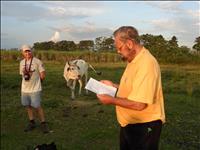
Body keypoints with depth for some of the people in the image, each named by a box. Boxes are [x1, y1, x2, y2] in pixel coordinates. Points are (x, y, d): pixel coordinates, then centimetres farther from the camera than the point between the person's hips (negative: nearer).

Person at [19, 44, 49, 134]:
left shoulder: (37, 61, -11)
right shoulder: (22, 62, 6)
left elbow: (42, 76, -9)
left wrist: (35, 80, 2)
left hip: (35, 89, -6)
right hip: (24, 89, 6)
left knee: (37, 106, -3)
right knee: (27, 106, 13)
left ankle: (43, 123, 12)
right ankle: (32, 122, 29)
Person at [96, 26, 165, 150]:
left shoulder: (146, 63, -26)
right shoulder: (134, 60, 7)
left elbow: (139, 104, -30)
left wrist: (112, 100, -19)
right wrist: (113, 86, 8)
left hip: (144, 126, -9)